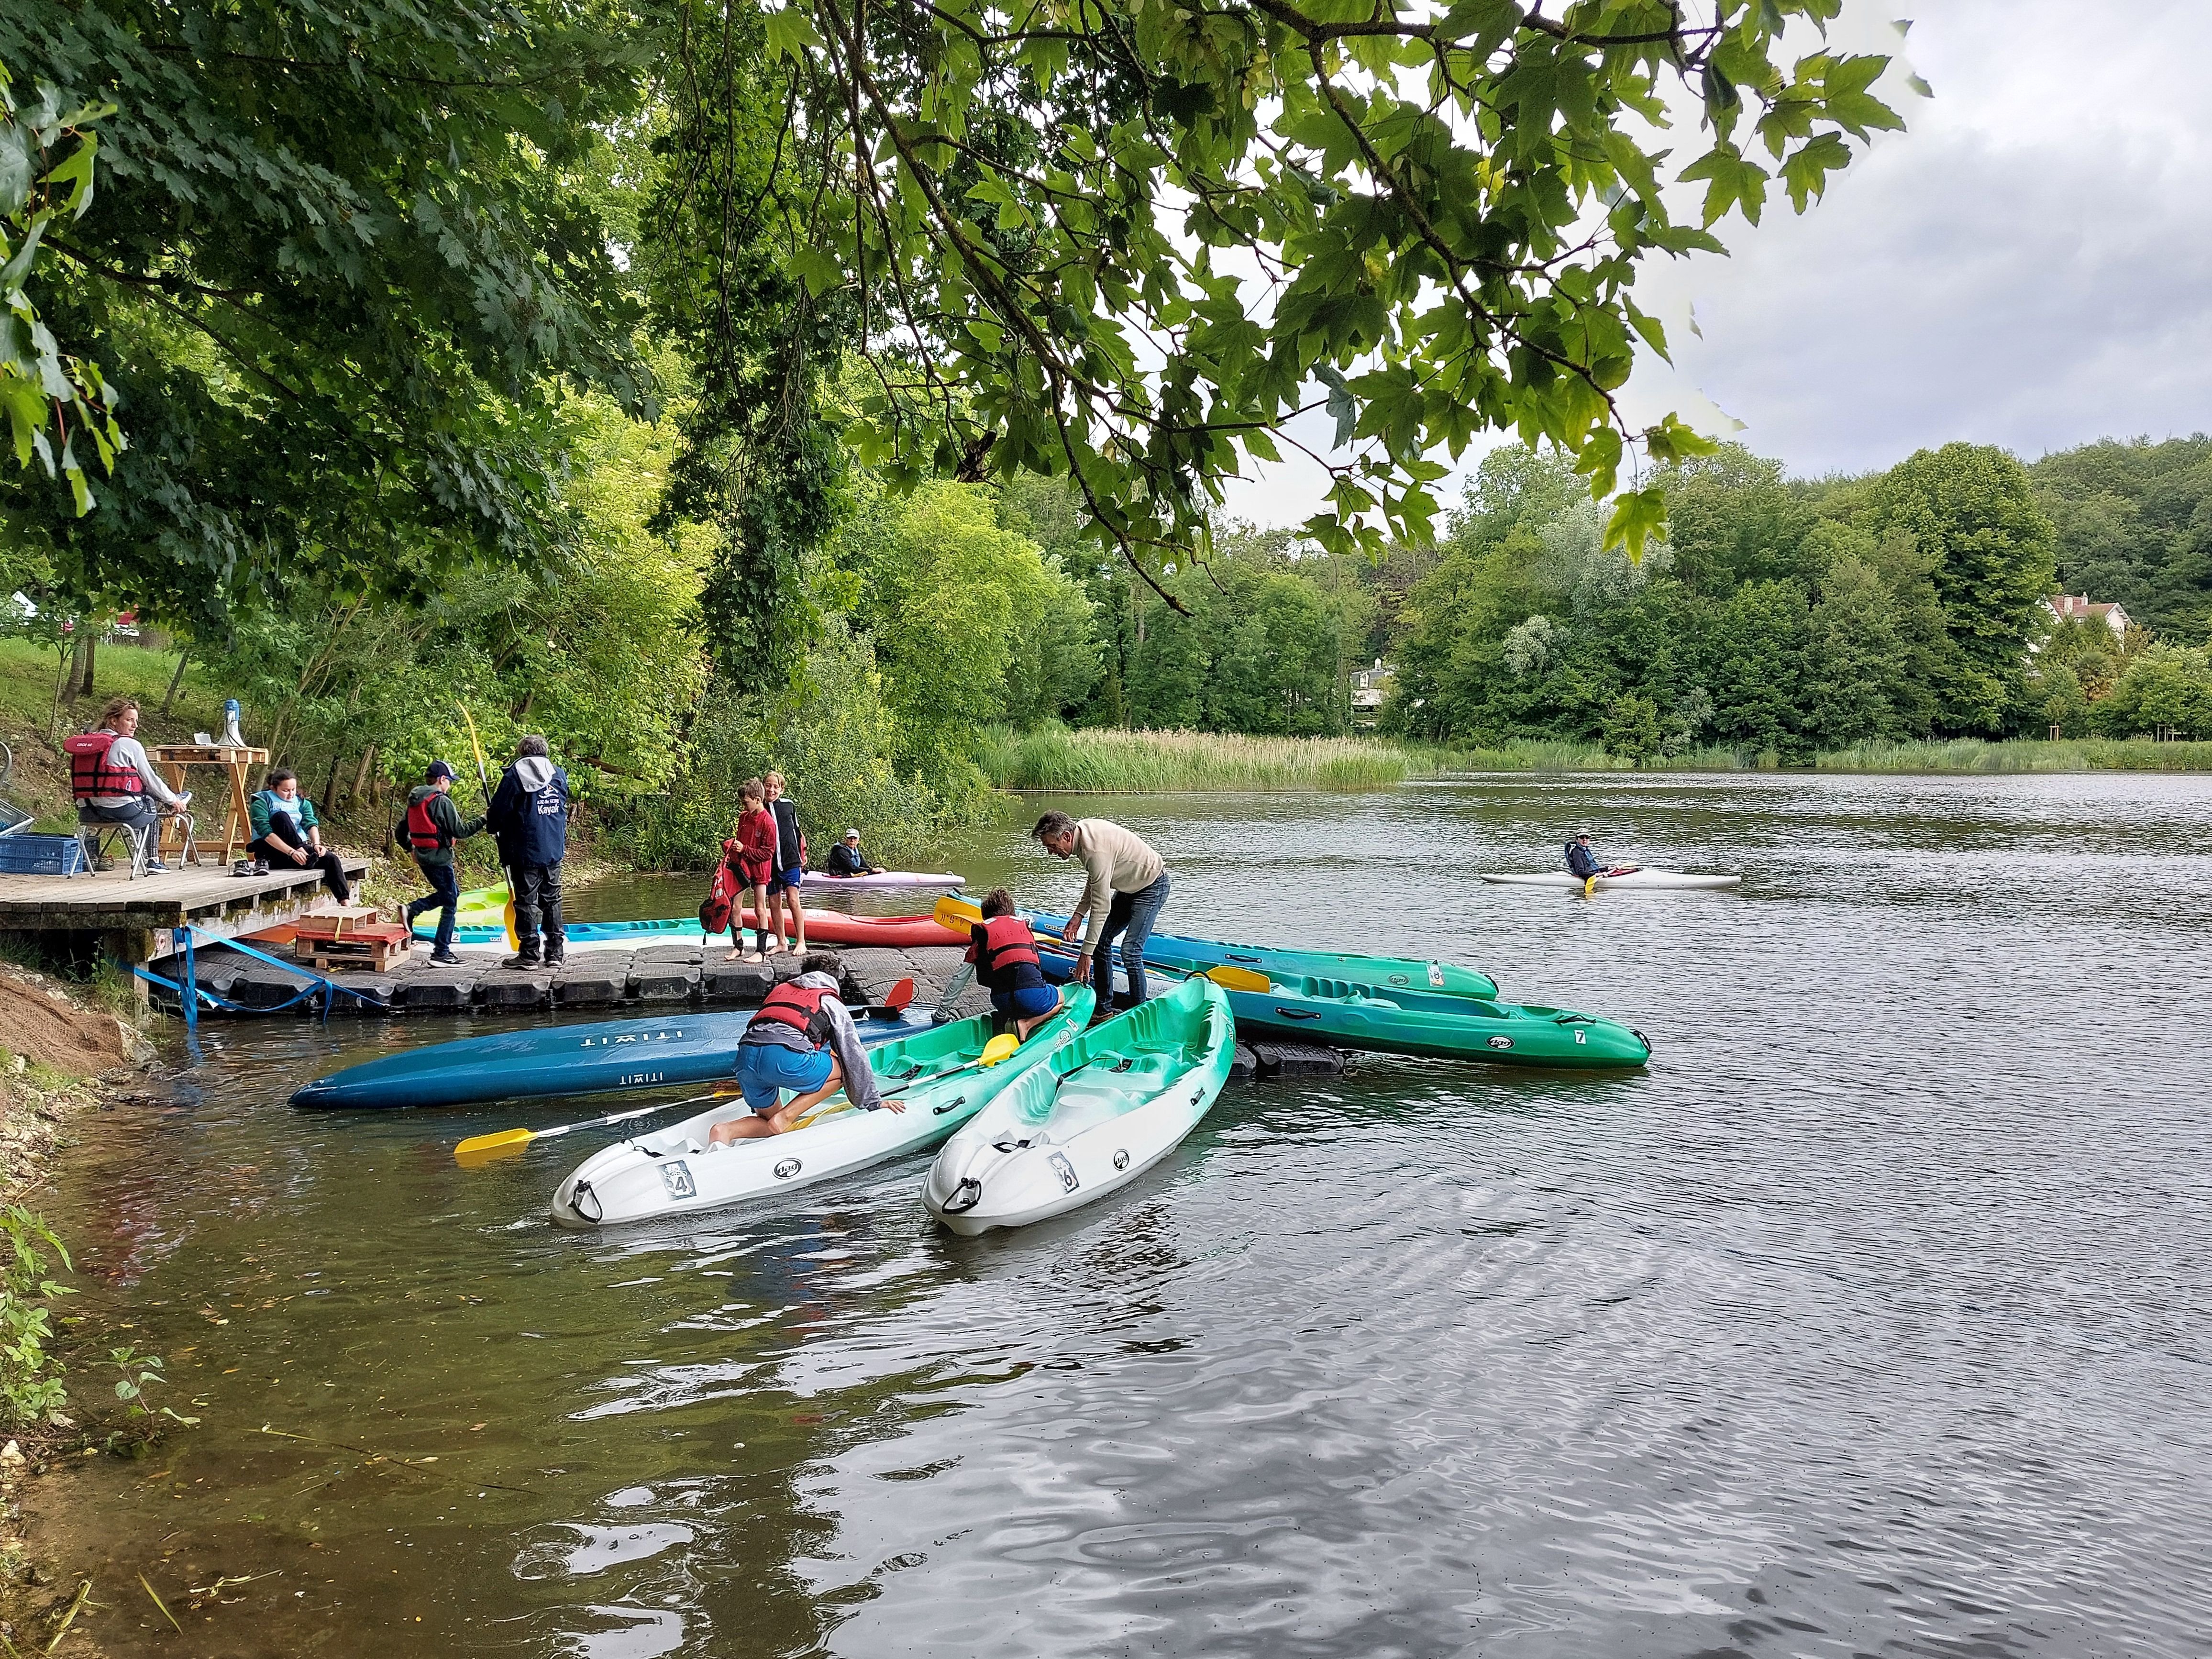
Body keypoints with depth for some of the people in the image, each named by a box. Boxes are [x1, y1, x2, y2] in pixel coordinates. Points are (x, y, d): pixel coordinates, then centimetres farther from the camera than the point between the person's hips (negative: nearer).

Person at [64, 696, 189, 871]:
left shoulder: (88, 742, 11)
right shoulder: (130, 745, -8)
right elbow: (151, 780, -1)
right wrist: (173, 801, 15)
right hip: (124, 811, -7)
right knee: (151, 807, 26)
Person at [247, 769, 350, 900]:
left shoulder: (301, 802, 13)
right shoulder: (262, 802, -4)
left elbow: (311, 824, -5)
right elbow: (266, 833, -19)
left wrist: (316, 844, -28)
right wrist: (292, 852, -33)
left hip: (300, 849, 4)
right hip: (272, 851, -4)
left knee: (331, 859, -22)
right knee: (281, 816, -28)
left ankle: (345, 903, -29)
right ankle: (308, 859, -37)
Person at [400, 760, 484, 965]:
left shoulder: (414, 801, 9)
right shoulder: (442, 801, -16)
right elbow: (460, 831, -17)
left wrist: (411, 848, 30)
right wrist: (482, 821, -7)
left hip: (422, 857, 9)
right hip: (439, 858, -9)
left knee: (450, 893, 26)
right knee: (450, 904, 0)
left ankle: (411, 909, 13)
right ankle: (441, 953, 3)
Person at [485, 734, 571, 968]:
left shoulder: (515, 775, -7)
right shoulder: (559, 775, 9)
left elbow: (499, 811, -7)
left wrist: (490, 824, 12)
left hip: (525, 852, -5)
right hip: (554, 852, 5)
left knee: (526, 902, 2)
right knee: (552, 901, 11)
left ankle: (529, 954, 4)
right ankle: (555, 953, 11)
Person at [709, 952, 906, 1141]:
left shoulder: (779, 990, 35)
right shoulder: (832, 1003, 23)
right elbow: (855, 1057, 23)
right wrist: (874, 1102, 32)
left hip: (745, 1056, 6)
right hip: (787, 1057, -6)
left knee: (768, 1123, 24)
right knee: (843, 1069, 19)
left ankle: (725, 1131, -6)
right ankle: (786, 1117, 2)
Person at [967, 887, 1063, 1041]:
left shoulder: (981, 931, 17)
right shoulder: (1023, 924, 25)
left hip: (1002, 1002, 2)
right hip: (1032, 996, -2)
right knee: (1060, 998, 33)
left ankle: (1009, 1022, 1)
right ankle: (1026, 1024, 4)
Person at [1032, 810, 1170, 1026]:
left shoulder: (1096, 851, -34)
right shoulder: (1081, 829, -5)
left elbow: (1101, 907, -31)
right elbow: (1095, 881, 9)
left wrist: (1086, 953, -28)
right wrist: (1079, 914, 1)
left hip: (1152, 886, -10)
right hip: (1130, 886, 10)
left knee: (1130, 949, -19)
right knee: (1101, 940, 5)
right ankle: (1103, 1010, 11)